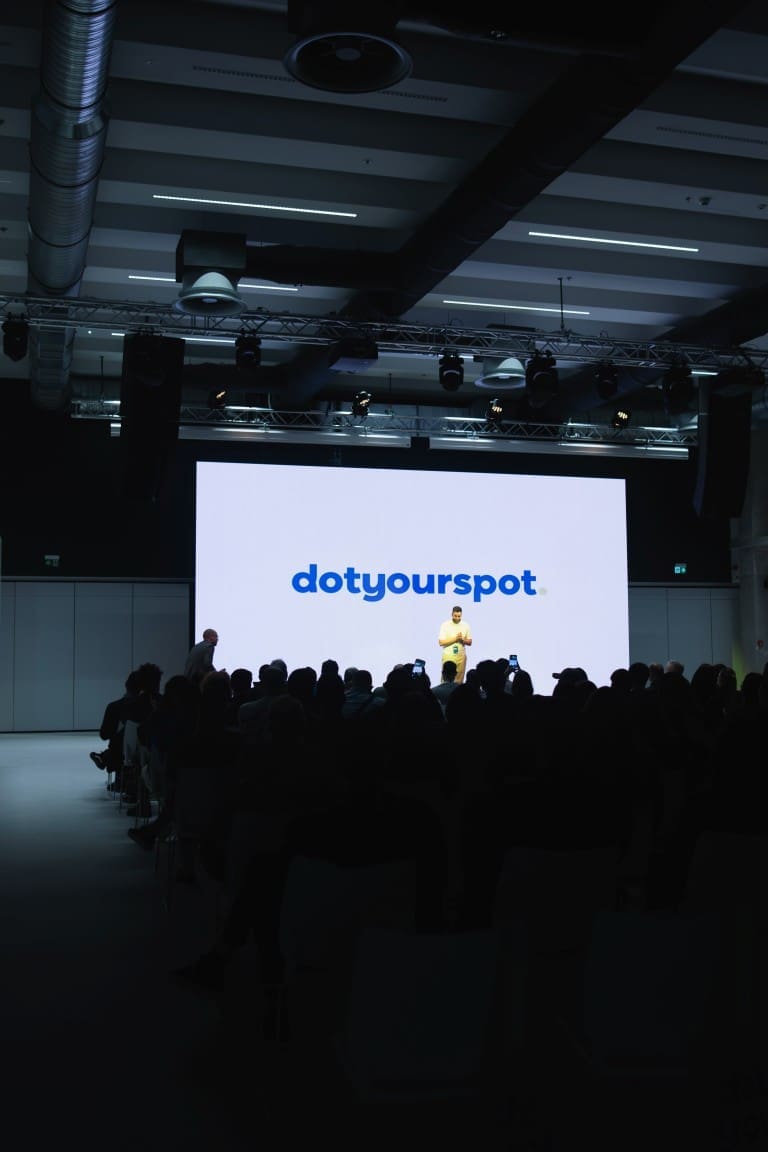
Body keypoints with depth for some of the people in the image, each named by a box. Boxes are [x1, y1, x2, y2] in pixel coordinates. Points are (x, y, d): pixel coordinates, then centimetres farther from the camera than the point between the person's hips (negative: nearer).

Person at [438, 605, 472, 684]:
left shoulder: (465, 625, 6)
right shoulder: (445, 625, -2)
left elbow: (469, 642, 9)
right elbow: (441, 642, -7)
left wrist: (462, 639, -12)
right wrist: (455, 638, -14)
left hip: (461, 656, 2)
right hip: (448, 656, -2)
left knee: (459, 680, -1)